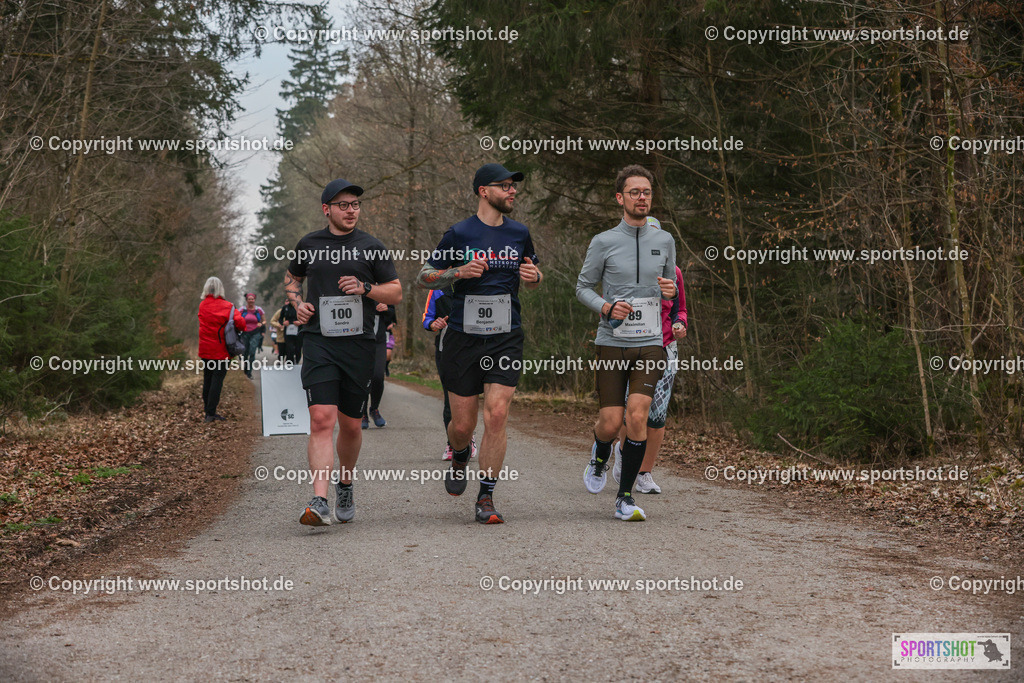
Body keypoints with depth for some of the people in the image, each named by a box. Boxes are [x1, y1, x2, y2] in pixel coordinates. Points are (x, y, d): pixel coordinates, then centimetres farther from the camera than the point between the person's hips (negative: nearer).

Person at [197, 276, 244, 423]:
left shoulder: (202, 305, 5)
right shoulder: (226, 306, -13)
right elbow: (240, 323, -21)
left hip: (205, 350, 6)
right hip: (220, 351, -6)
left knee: (207, 380, 14)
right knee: (217, 380, -2)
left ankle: (207, 411, 20)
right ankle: (211, 413, -4)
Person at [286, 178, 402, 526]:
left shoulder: (371, 247, 6)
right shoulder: (309, 244, 10)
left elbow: (396, 292, 8)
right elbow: (291, 277, 28)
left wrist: (365, 288, -10)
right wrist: (298, 303, 8)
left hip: (359, 344, 1)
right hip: (318, 343, 0)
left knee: (350, 425, 8)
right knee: (321, 419, -15)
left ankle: (345, 484, 35)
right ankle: (319, 501, -20)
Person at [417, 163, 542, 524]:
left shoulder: (519, 233, 8)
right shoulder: (459, 234, -3)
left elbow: (532, 278, 23)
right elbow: (424, 276, 2)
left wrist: (534, 276, -2)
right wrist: (458, 272, -15)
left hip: (506, 340, 2)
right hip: (463, 338, -2)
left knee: (497, 415, -12)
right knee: (462, 424, 4)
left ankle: (486, 499, -2)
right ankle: (459, 457, 41)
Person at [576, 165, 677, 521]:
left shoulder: (664, 241, 9)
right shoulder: (603, 242, -1)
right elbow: (582, 287, 6)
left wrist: (670, 290, -3)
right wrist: (606, 307, -13)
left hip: (650, 344, 1)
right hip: (612, 344, -1)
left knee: (637, 415, -15)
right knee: (610, 423, -5)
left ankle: (625, 498, -2)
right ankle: (600, 457, 34)